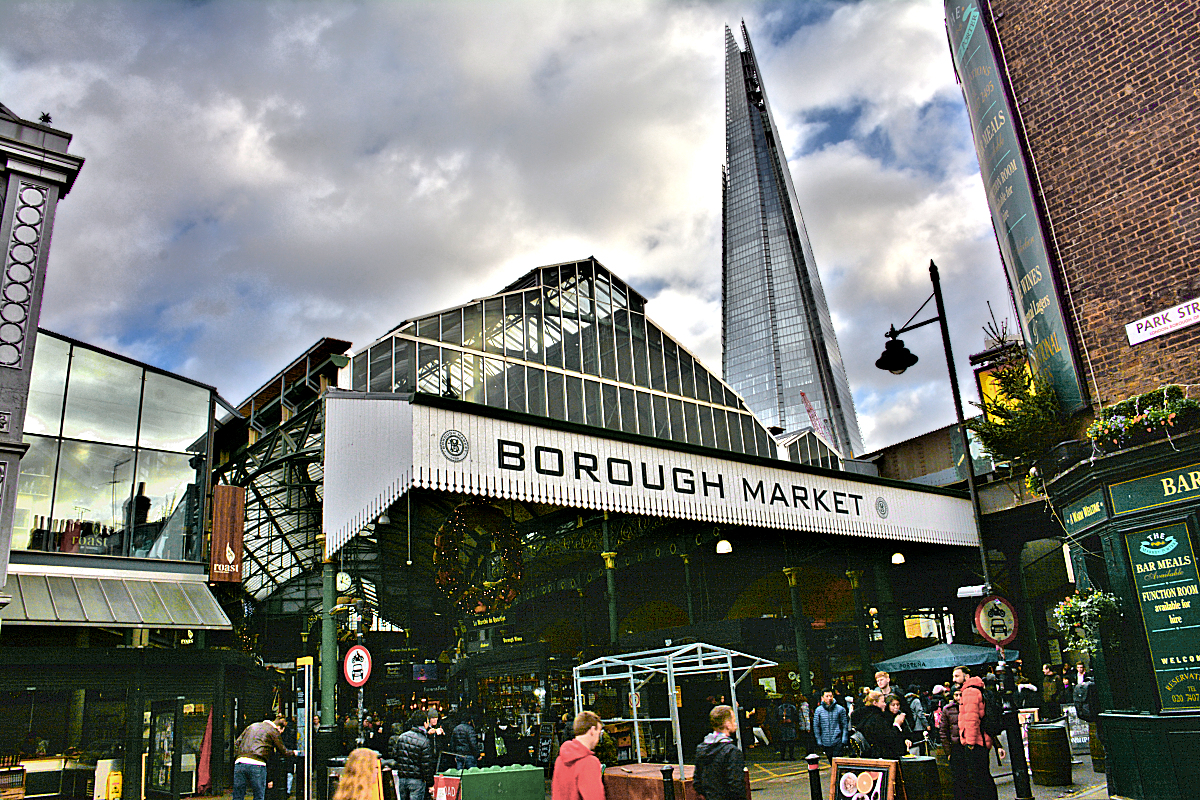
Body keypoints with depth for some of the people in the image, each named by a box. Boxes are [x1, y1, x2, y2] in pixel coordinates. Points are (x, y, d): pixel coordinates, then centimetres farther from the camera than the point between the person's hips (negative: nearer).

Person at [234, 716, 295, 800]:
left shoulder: (252, 726, 24)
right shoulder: (274, 731, 7)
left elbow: (237, 744, 23)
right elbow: (284, 751, 16)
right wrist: (293, 752, 35)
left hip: (239, 762, 5)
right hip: (257, 764, -5)